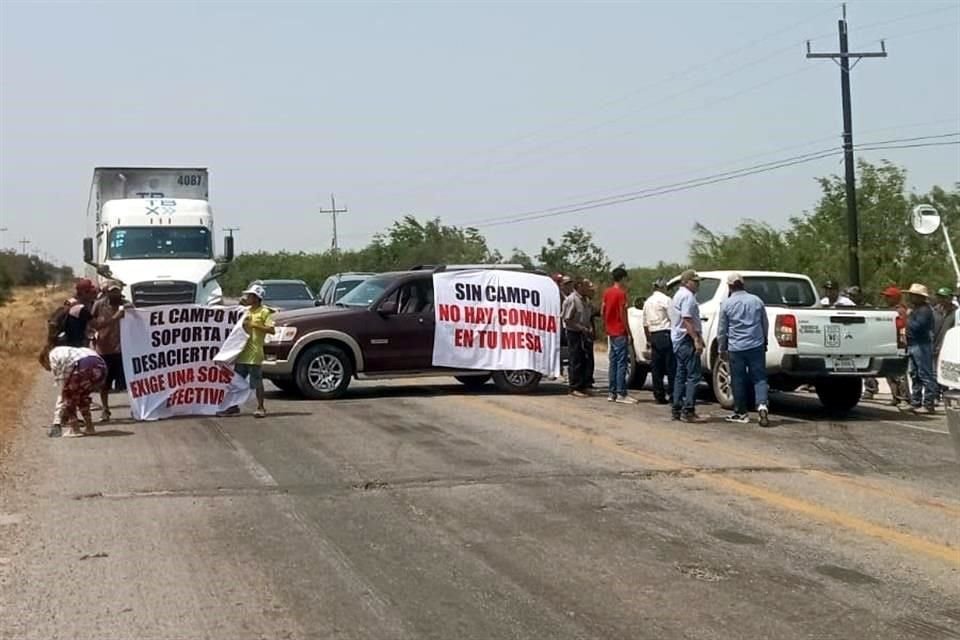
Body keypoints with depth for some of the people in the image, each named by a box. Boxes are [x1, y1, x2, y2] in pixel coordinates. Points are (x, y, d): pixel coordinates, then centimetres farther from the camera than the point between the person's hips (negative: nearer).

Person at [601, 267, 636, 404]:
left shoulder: (607, 292, 10)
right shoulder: (621, 293, -12)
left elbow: (602, 312, 13)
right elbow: (622, 315, -15)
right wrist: (628, 332, -11)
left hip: (611, 332, 8)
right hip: (620, 333, -8)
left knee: (613, 363, 10)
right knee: (622, 363, -7)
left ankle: (612, 393, 11)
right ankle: (621, 394, -9)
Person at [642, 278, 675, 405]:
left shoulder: (648, 302, 14)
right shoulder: (666, 300, -7)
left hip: (653, 336, 7)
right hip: (666, 335, -7)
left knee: (656, 368, 7)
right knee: (671, 366, -3)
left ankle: (659, 396, 8)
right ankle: (671, 393, -7)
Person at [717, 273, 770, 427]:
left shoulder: (726, 304, -4)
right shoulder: (756, 301, 4)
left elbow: (722, 329, 2)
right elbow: (765, 324, 13)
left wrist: (722, 349, 13)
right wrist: (764, 341, 28)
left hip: (736, 348, -2)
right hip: (757, 346, 2)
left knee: (738, 380, 6)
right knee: (759, 378, 3)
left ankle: (741, 413, 13)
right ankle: (762, 406, -17)